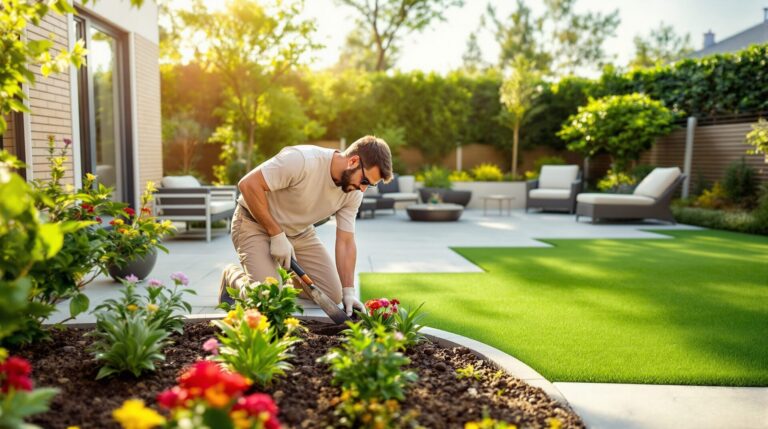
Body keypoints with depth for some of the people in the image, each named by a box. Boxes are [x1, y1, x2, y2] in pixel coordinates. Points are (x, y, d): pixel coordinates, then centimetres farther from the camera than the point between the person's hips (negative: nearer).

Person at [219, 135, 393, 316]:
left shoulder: (353, 193, -11)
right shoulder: (303, 160, -33)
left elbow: (345, 242, -7)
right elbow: (249, 184, -28)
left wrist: (349, 292, -15)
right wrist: (277, 235, -25)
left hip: (299, 232, 6)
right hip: (254, 223, -6)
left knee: (333, 295, -3)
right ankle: (233, 276, 10)